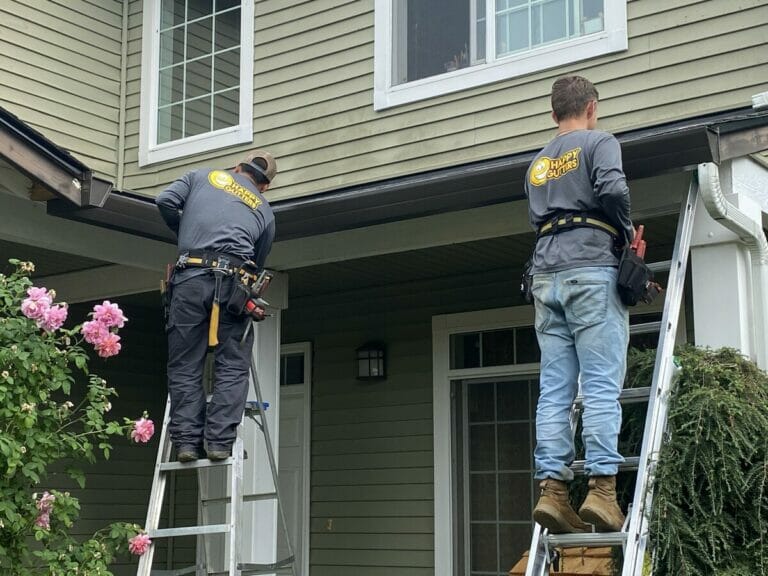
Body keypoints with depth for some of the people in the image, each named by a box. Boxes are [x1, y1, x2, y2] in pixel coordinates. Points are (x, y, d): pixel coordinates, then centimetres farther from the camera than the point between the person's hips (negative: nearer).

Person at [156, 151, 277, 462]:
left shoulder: (202, 176, 21)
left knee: (185, 366, 6)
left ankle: (187, 441, 1)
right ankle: (219, 440, -4)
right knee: (232, 367, 5)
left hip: (191, 277, 0)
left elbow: (165, 201, 9)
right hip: (233, 282, 0)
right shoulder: (264, 210, 23)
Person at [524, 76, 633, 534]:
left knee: (555, 390, 1)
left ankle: (552, 490, -5)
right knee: (602, 386, -8)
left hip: (546, 275, 6)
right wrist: (627, 231, 3)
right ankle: (602, 490, -14)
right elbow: (613, 189, -14)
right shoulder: (599, 143, 4)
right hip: (591, 268, -6)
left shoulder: (537, 163, 24)